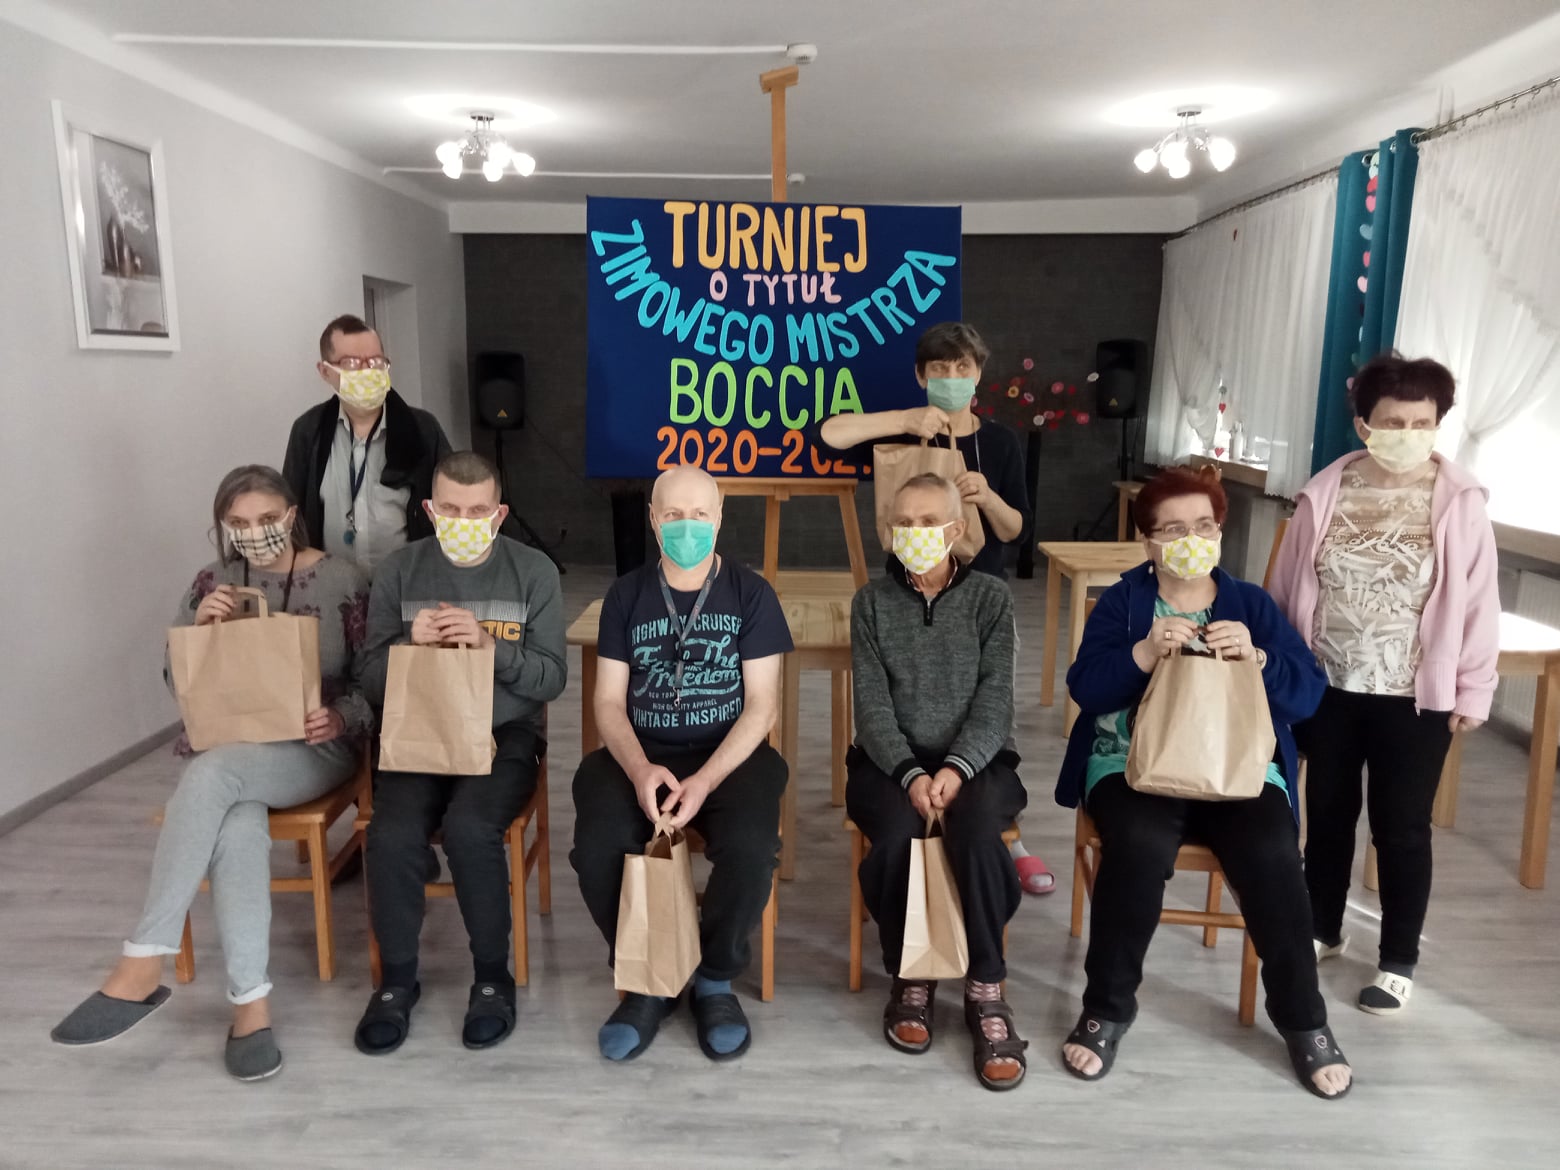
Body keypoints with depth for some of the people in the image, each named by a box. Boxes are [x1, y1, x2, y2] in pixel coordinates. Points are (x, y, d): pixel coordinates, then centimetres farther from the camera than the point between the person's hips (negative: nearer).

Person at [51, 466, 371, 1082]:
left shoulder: (341, 580, 0)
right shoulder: (211, 583, 10)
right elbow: (179, 683, 9)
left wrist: (342, 718, -22)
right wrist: (198, 630, -10)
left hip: (313, 747, -3)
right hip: (225, 751, 3)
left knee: (212, 772, -35)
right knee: (237, 826, -33)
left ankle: (143, 962, -29)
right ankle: (250, 1002, -27)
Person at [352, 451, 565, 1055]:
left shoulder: (533, 572, 1)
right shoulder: (400, 570, 6)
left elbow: (551, 678, -4)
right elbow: (372, 681, 5)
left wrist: (489, 644, -20)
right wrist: (410, 641, -15)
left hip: (504, 732, -2)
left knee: (469, 827, -30)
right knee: (392, 835, -26)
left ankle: (493, 976, -7)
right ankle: (397, 978, 0)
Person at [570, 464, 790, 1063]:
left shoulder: (751, 594, 0)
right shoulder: (626, 596, 6)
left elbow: (761, 705, -5)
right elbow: (609, 702, 3)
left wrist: (704, 781, -19)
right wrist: (640, 769, -18)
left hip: (731, 755, -1)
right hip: (640, 756, 2)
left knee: (750, 847, -31)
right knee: (597, 849, -28)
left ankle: (716, 980, 0)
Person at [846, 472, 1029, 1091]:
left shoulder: (990, 596, 3)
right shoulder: (872, 601, 5)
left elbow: (995, 699, -5)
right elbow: (872, 704, -3)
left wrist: (956, 768, -21)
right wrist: (911, 773, -19)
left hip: (975, 757, 0)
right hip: (890, 759, 1)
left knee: (976, 830, -33)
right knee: (897, 832, -31)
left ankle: (986, 990, -15)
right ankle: (909, 975, -6)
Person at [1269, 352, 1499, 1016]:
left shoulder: (1459, 503, -8)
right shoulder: (1325, 494, -3)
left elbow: (1477, 603, -4)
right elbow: (1287, 588, 4)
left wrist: (1473, 691, -3)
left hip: (1416, 698, -2)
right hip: (1326, 688, 2)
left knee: (1401, 831, 8)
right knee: (1326, 816, 16)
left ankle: (1398, 962, 25)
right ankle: (1321, 931, 36)